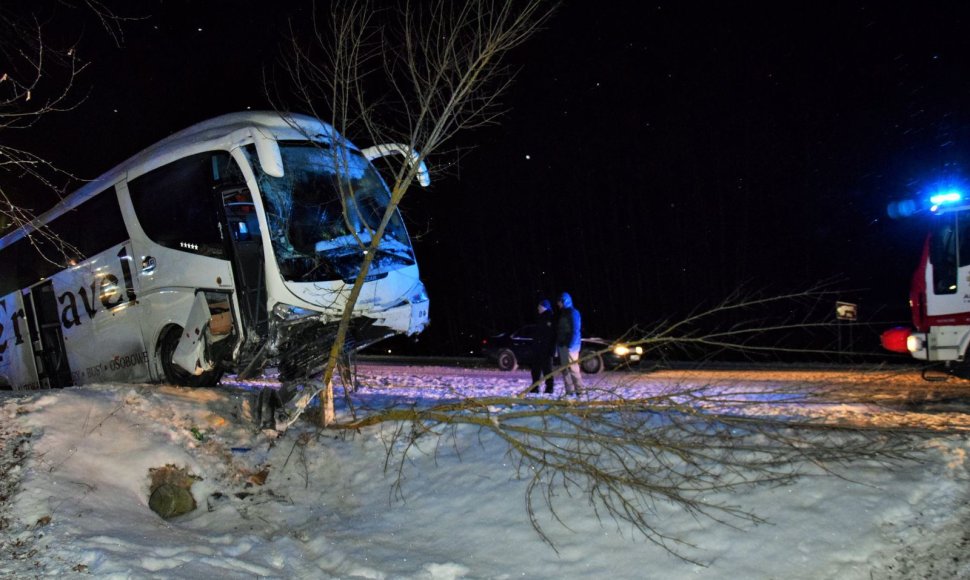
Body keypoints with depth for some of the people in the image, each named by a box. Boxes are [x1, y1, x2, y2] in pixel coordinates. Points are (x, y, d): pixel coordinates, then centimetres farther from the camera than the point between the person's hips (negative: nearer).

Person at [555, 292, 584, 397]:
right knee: (565, 369, 7)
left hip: (570, 346, -9)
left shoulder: (573, 313, -8)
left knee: (573, 368, -10)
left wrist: (571, 345, -21)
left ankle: (579, 391, -6)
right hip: (562, 345, 9)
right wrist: (557, 344, 15)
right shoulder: (562, 313, 19)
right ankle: (569, 391, 9)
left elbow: (576, 331, -14)